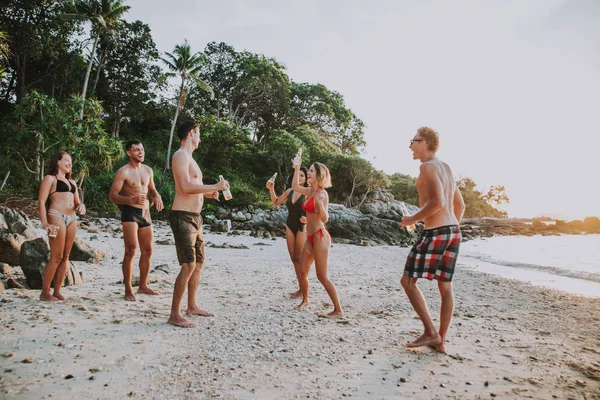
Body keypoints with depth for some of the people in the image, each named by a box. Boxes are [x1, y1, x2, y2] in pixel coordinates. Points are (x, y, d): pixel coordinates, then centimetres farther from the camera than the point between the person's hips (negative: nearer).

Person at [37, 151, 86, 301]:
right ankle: (45, 292, 2)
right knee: (56, 256, -8)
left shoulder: (72, 182, 23)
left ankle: (57, 291, 12)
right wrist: (45, 224, -17)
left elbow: (77, 202, 25)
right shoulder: (50, 179, 2)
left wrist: (81, 206, 0)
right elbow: (41, 202, -7)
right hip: (57, 217, -7)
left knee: (65, 256, 5)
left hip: (72, 219, 7)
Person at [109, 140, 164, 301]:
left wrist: (157, 197, 2)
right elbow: (112, 196, -12)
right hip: (130, 212, -7)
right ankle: (128, 289, -3)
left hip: (145, 212, 7)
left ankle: (143, 285, 23)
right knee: (131, 251, -12)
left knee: (147, 251, 10)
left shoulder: (148, 170, 12)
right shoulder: (123, 172, -8)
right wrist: (131, 200, -29)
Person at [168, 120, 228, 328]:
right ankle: (175, 314, -3)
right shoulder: (180, 155, -10)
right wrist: (215, 187, -17)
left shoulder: (189, 157, 21)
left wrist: (208, 193, 12)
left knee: (199, 262, 15)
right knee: (189, 265, -12)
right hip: (183, 217, -10)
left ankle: (192, 306, 27)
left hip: (194, 216, 10)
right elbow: (185, 187, -22)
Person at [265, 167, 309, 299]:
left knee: (299, 259, -4)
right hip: (290, 226, 6)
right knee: (293, 259, 7)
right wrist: (271, 190, 5)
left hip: (302, 227, -6)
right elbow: (275, 202, 18)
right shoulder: (289, 191, 6)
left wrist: (307, 219, -31)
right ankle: (300, 286, 15)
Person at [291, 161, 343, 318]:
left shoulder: (322, 194, -14)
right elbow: (295, 186, 27)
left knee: (322, 276, -8)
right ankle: (305, 300, 36)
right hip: (310, 237, 8)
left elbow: (325, 219, -20)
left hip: (320, 237, -8)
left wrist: (320, 203, -36)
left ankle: (338, 310, 1)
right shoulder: (310, 191, 9)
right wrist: (297, 168, 22)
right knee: (302, 272, 13)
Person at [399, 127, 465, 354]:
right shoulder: (445, 167, 18)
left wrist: (412, 219, -11)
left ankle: (430, 332, 0)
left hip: (435, 232, -9)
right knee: (445, 287, 10)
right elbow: (460, 204, 21)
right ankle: (440, 341, 17)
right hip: (453, 231, 9)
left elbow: (437, 202, -22)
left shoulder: (427, 166, -10)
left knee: (407, 281, 0)